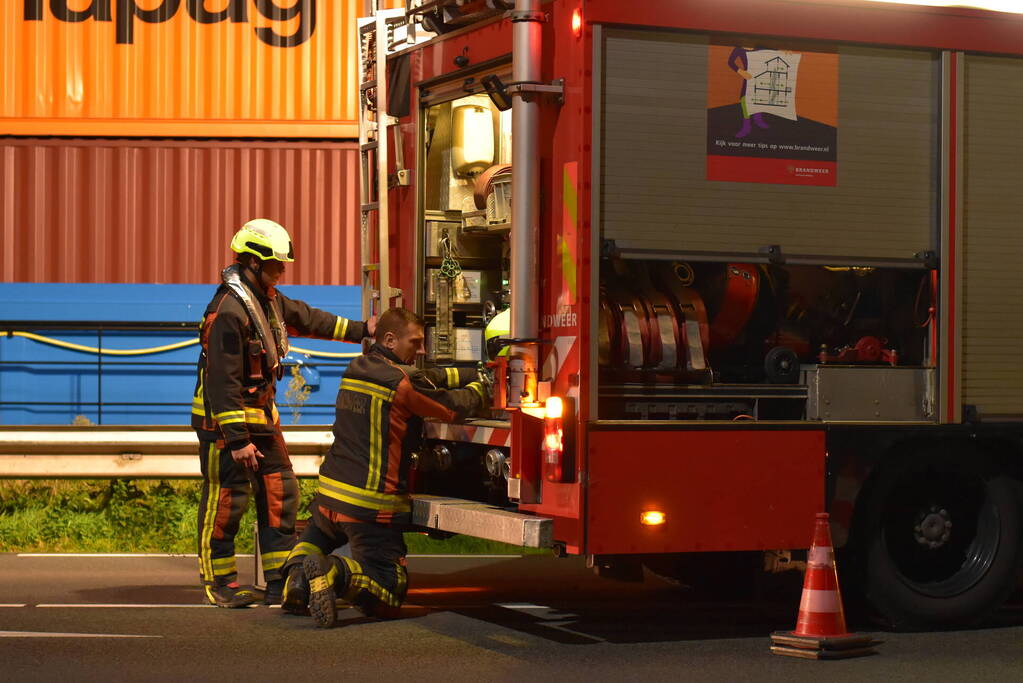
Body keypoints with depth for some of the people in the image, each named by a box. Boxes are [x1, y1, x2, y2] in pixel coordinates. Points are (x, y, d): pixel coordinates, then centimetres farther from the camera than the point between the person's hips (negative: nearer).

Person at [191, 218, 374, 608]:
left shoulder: (268, 299, 9)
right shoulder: (229, 311, -22)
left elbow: (307, 319, 26)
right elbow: (224, 382, -24)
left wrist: (360, 331, 28)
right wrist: (237, 439, -25)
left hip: (261, 416, 10)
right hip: (225, 420, -10)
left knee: (280, 493, 7)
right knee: (226, 500, -3)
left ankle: (280, 582, 12)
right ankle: (219, 583, 7)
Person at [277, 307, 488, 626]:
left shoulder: (358, 368, 12)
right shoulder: (403, 381, -13)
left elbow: (430, 377, 20)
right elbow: (454, 406, -1)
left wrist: (476, 373, 21)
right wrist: (478, 388, 20)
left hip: (329, 494, 7)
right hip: (372, 505, -7)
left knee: (315, 538, 37)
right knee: (389, 589, 1)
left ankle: (299, 570, 3)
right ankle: (335, 573, -26)